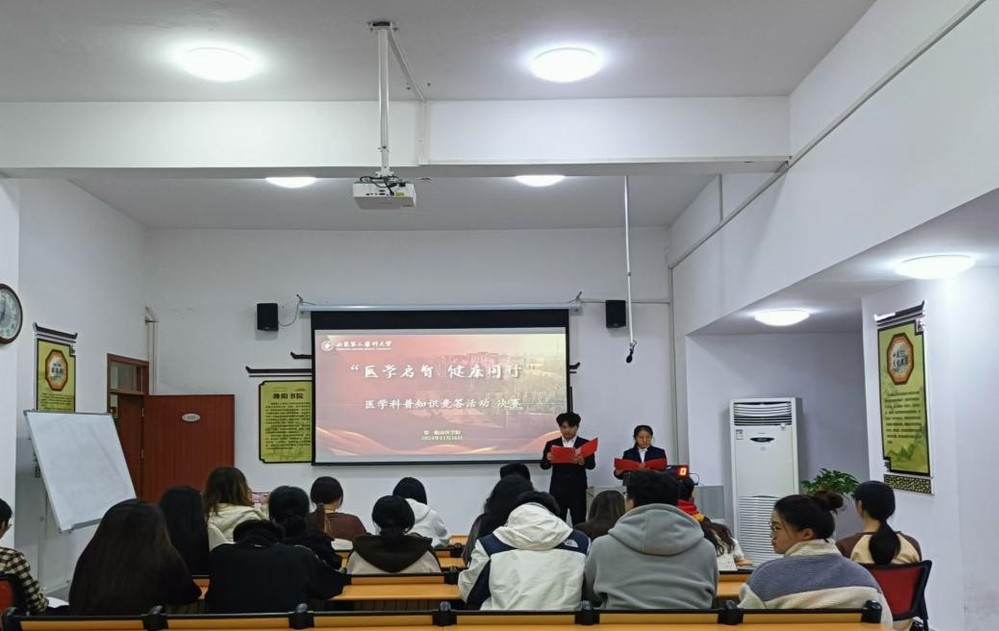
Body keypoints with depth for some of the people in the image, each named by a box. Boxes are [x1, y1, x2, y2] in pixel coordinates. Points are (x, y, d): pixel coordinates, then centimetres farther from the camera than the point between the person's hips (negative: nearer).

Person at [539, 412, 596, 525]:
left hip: (577, 489, -1)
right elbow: (543, 466, 4)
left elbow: (592, 464, -6)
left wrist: (583, 461, -29)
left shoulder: (585, 444, 5)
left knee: (579, 522, 0)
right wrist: (548, 459, -19)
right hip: (557, 489, 1)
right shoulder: (551, 444, 8)